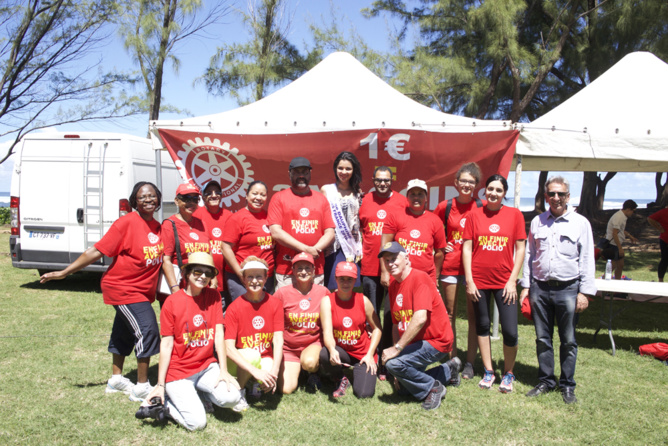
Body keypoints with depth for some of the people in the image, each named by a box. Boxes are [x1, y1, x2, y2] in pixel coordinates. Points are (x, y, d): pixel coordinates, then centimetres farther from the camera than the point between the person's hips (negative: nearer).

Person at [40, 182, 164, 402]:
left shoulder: (157, 226, 4)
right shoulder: (126, 223, -17)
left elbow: (161, 258, 15)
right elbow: (97, 251, -15)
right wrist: (64, 272, -14)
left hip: (143, 291, 8)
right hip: (123, 288, -8)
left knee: (124, 332, 20)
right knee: (147, 330, -15)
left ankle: (116, 379, 35)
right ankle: (142, 388, -4)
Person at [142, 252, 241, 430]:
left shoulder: (213, 296, 1)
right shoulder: (172, 302, -8)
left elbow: (219, 334, -3)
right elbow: (166, 344, -7)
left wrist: (223, 370, -9)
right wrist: (160, 385, -6)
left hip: (207, 366, 4)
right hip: (179, 371, -4)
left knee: (232, 397, -20)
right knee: (196, 422, -17)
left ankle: (200, 394, 10)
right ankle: (167, 401, 12)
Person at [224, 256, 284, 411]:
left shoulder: (275, 304, -6)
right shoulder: (234, 308, -15)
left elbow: (278, 340, -12)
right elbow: (229, 348, -21)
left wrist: (274, 371, -27)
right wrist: (255, 371, -32)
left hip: (265, 358, 2)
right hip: (239, 361, -2)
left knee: (269, 382, -29)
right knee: (252, 355, -35)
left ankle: (256, 384, 10)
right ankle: (239, 392, -6)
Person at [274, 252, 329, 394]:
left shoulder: (323, 292, -3)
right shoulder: (282, 293, -7)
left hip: (314, 344, 0)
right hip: (288, 347, 1)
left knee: (309, 362, -35)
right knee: (287, 389, -14)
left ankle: (313, 372, 4)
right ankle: (295, 369, 20)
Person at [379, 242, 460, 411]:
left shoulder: (419, 278, -20)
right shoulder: (393, 285, 6)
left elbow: (420, 318, -30)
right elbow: (397, 324, 9)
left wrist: (397, 348, -28)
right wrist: (397, 348, 3)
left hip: (436, 342, -9)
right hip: (415, 343, 9)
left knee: (393, 363, -27)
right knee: (405, 387, 17)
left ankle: (433, 388, -3)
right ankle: (448, 371, 32)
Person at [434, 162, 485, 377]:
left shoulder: (482, 207, -1)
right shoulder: (445, 206, 2)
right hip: (450, 265, 1)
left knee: (473, 315, 3)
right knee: (450, 314, 8)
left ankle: (470, 363, 13)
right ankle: (452, 360, 20)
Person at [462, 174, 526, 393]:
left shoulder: (515, 214, 1)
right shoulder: (475, 215, 2)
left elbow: (520, 249, 2)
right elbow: (466, 248, 2)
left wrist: (512, 280, -5)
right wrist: (469, 280, -4)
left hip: (504, 282, -1)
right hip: (479, 281, 1)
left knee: (510, 331, -4)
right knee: (482, 326, 11)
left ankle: (508, 374, 18)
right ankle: (488, 372, 26)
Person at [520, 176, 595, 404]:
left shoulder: (580, 223, 2)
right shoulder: (537, 221, 9)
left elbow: (587, 259, 1)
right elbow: (529, 255, 13)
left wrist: (585, 292, -5)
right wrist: (526, 286, 8)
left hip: (568, 289, -2)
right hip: (540, 288, 3)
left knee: (568, 341, 5)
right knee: (542, 338, 10)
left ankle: (567, 385, 19)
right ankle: (546, 381, 23)